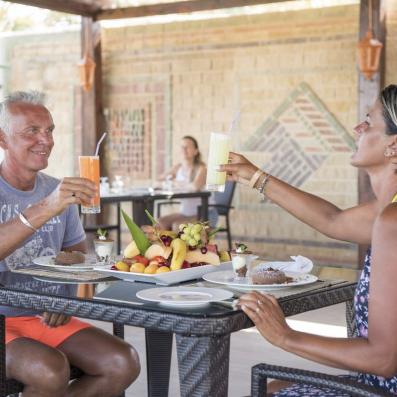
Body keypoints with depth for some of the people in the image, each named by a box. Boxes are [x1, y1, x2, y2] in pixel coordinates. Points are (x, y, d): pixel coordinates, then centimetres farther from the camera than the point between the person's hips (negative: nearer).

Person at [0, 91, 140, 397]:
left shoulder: (58, 191, 9)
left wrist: (65, 297, -3)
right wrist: (45, 209, -37)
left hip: (47, 318, 6)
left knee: (123, 364, -14)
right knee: (52, 371, -33)